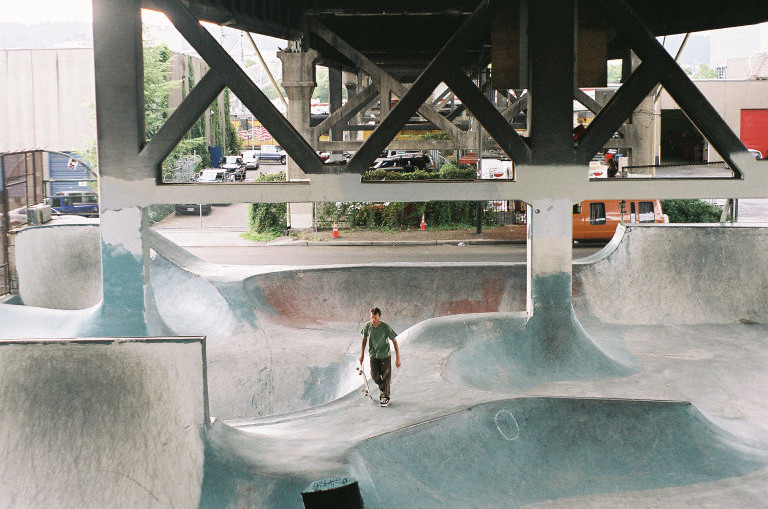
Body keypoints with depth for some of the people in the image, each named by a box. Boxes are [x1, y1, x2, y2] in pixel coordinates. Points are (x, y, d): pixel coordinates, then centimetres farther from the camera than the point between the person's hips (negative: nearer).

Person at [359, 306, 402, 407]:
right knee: (374, 376, 0)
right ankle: (382, 388, 32)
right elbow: (364, 338, 6)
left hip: (385, 355, -2)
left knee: (386, 377, 2)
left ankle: (385, 397, 20)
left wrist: (398, 358, -15)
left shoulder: (385, 327, -22)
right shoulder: (367, 326, -13)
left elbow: (394, 341, -14)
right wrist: (362, 354, 9)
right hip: (373, 355, 3)